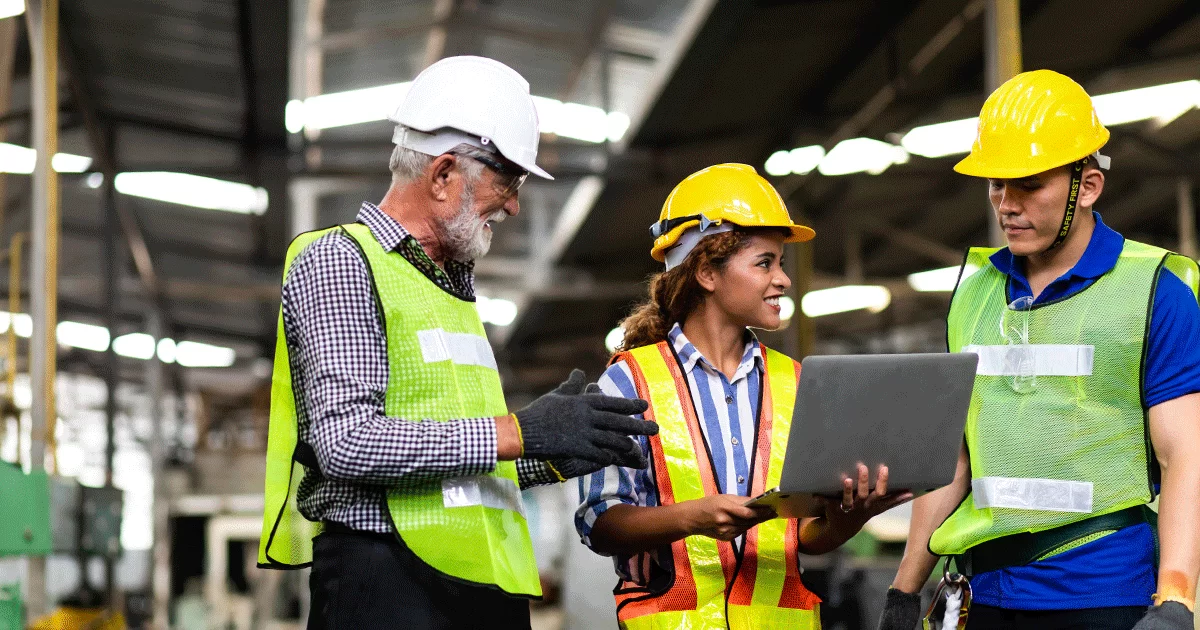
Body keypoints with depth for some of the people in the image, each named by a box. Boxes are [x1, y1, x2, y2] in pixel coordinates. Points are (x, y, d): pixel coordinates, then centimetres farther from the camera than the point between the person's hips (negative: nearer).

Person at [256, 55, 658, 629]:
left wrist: (557, 456, 9)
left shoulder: (452, 285, 23)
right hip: (386, 582, -8)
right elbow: (347, 442, -17)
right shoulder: (339, 261, -4)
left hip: (482, 584, 8)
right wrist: (518, 432, -16)